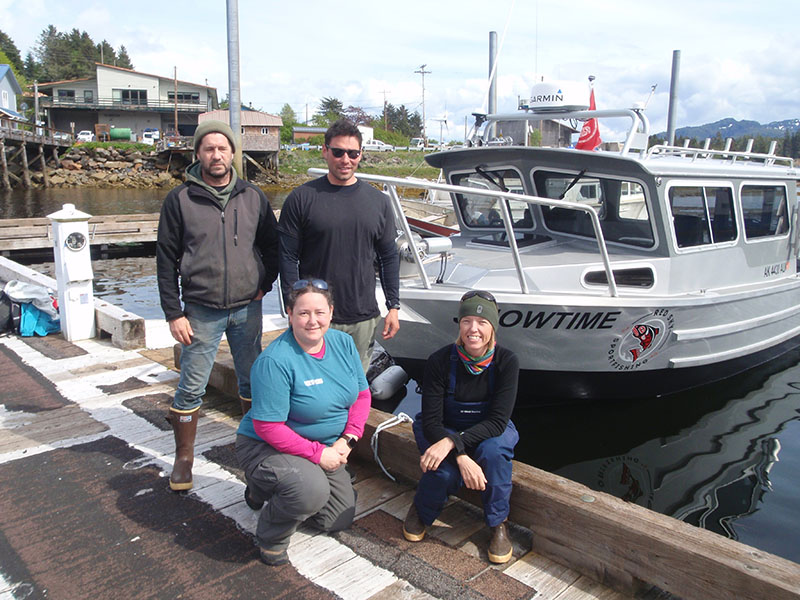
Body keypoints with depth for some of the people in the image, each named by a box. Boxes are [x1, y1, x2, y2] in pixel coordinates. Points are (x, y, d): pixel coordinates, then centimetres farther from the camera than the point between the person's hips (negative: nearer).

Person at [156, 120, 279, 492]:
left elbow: (272, 245, 15)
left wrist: (265, 284, 4)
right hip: (201, 311, -2)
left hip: (247, 308, 3)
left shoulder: (253, 197, 5)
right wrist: (173, 313, -7)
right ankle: (184, 457, 20)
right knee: (191, 387, 3)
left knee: (252, 381, 14)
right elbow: (166, 259, -3)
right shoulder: (180, 200, -3)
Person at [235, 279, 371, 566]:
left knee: (340, 519, 10)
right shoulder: (275, 361, -26)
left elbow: (362, 394, 3)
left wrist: (347, 440, -11)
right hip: (267, 447, -7)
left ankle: (272, 488, 32)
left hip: (326, 449, 8)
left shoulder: (343, 342, -5)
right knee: (312, 491, -36)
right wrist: (318, 453, -24)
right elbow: (268, 427, -24)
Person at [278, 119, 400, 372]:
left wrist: (393, 306, 7)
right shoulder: (301, 198, -2)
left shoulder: (378, 201, 7)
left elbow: (389, 257, 11)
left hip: (364, 318, 3)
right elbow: (288, 258, -2)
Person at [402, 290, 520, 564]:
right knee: (445, 471, -31)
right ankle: (422, 511, 6)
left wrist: (451, 442, -38)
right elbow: (431, 419, -21)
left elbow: (498, 420, -25)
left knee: (493, 451, -34)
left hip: (489, 431, 1)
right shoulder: (440, 361, -21)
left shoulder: (506, 362, -20)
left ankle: (498, 524, -8)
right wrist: (462, 457, -37)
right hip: (444, 429, 0)